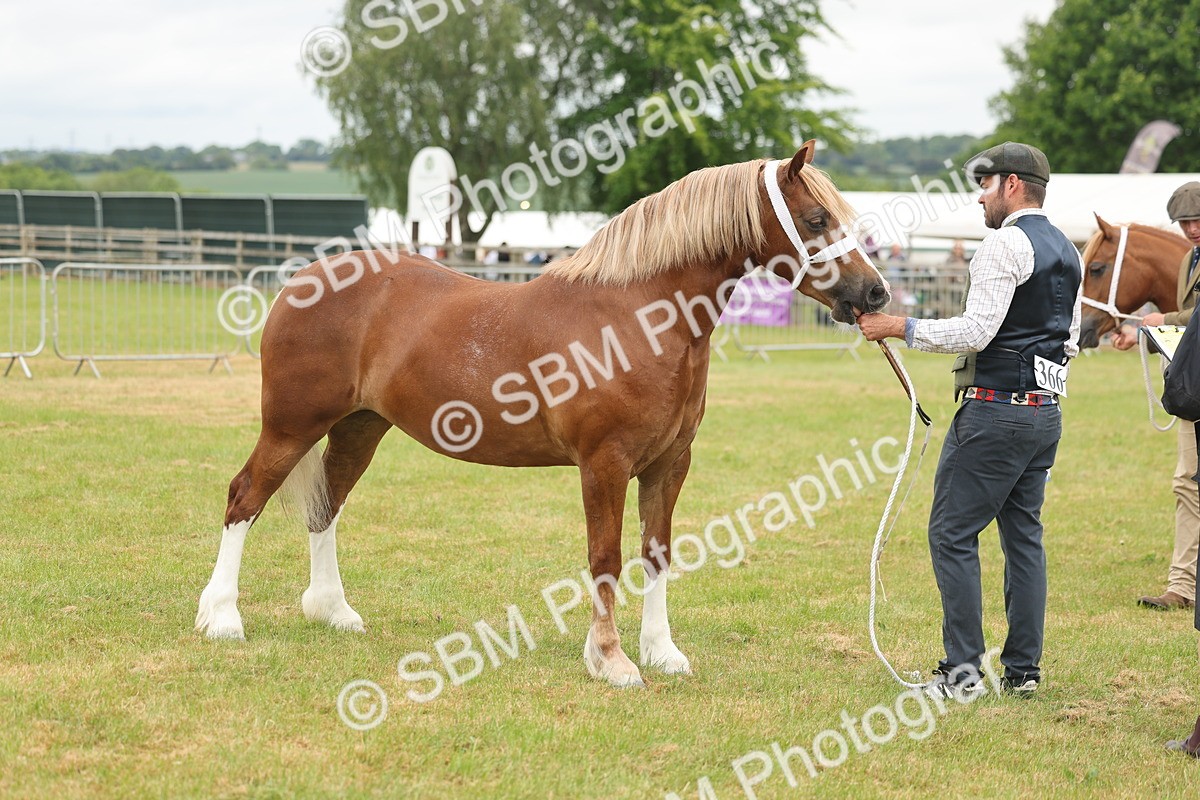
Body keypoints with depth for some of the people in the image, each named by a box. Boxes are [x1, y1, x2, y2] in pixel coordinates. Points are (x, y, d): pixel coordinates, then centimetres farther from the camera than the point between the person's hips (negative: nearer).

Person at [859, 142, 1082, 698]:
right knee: (1024, 536, 12)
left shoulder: (1005, 245, -14)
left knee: (952, 533, -4)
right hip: (1046, 410, 9)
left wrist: (900, 328, -15)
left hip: (995, 408, -9)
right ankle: (1023, 669, 13)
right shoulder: (1068, 253, 14)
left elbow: (975, 332, -21)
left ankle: (962, 670, -7)